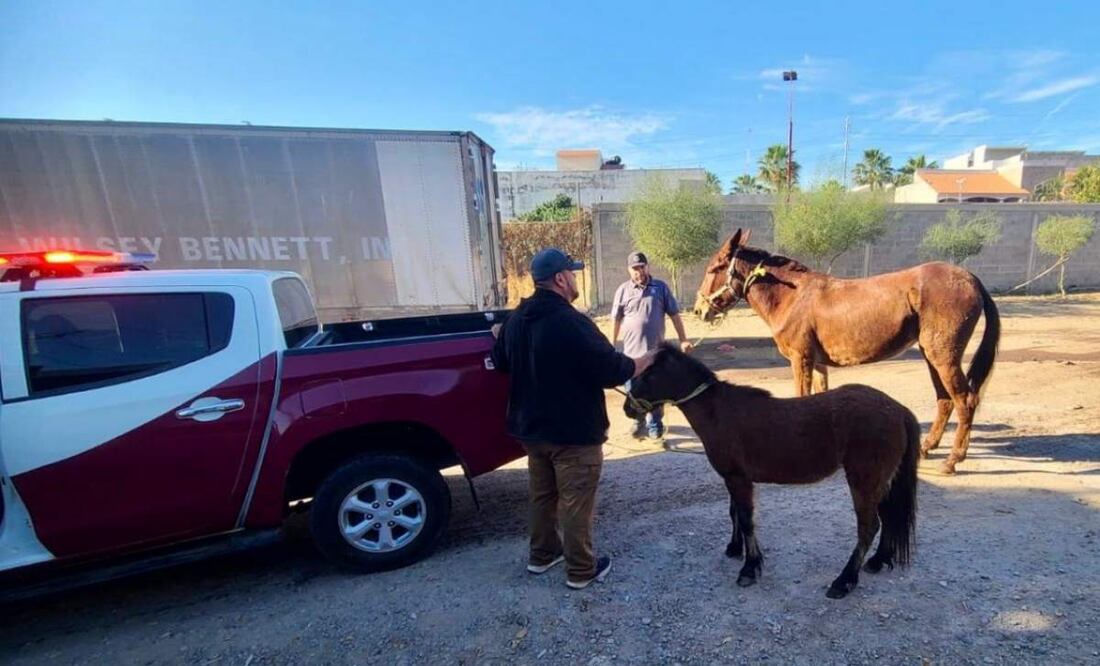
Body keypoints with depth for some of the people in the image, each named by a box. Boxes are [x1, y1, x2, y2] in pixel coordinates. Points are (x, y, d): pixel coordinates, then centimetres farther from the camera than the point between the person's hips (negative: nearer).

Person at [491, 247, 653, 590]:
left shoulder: (516, 319, 2)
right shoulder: (571, 323, -25)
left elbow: (501, 362, 17)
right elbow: (612, 370, -23)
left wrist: (500, 336, 38)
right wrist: (647, 361, -4)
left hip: (531, 427, 8)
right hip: (574, 431, -8)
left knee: (542, 494, 23)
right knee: (575, 502, 8)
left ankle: (542, 555, 39)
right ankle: (581, 570, 25)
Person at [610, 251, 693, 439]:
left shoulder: (661, 287, 1)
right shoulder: (623, 290, 1)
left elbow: (674, 315, 3)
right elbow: (616, 320, 5)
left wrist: (683, 340, 0)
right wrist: (612, 345, 6)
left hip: (656, 349, 0)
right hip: (631, 350, 1)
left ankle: (655, 423, 25)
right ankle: (639, 420, 31)